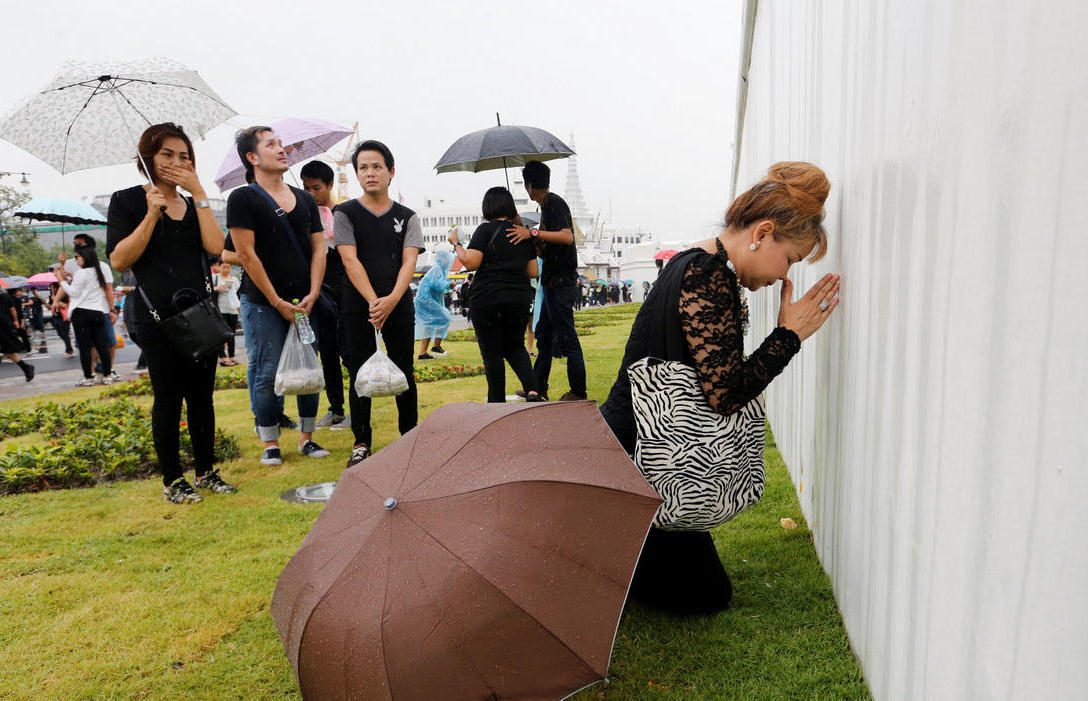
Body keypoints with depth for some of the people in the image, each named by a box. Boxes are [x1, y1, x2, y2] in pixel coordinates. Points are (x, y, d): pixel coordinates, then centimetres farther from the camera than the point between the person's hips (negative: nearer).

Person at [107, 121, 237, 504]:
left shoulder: (193, 204, 13)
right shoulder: (127, 201, 1)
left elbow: (215, 247, -5)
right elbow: (119, 260, -9)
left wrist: (199, 192, -6)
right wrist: (152, 215, -15)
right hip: (157, 316, -4)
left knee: (202, 395, 8)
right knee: (168, 397, 1)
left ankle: (206, 472, 20)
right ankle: (172, 480, 13)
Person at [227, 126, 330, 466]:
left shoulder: (305, 199, 13)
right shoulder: (243, 199, -3)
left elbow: (318, 248, 10)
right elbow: (247, 254, -8)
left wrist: (312, 294, -3)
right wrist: (277, 302, -11)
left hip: (305, 301, 5)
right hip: (263, 303, -4)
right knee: (267, 373, 0)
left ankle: (306, 437, 20)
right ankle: (270, 444, 13)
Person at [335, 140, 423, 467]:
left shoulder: (407, 216, 8)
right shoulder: (345, 213, 3)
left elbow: (409, 261, -4)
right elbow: (350, 260, -8)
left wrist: (392, 299, -21)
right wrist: (374, 301, -20)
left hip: (399, 306, 1)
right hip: (358, 306, -1)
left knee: (404, 372, 7)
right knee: (360, 374, 3)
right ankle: (361, 443, 15)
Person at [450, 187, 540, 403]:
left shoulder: (486, 229, -7)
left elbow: (471, 263, -15)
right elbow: (533, 272, 10)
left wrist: (456, 243, 0)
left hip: (487, 298, -5)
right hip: (520, 298, 5)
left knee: (492, 353, 5)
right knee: (515, 347, 18)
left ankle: (497, 402, 11)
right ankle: (532, 389, -2)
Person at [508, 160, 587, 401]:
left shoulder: (554, 203, -12)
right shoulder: (548, 204, 17)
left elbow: (567, 237, -27)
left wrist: (533, 232, -30)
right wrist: (525, 234, 21)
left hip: (561, 281, -10)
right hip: (553, 280, 10)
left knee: (566, 336, -6)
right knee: (544, 334, 15)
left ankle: (578, 392, 1)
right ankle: (538, 387, 24)